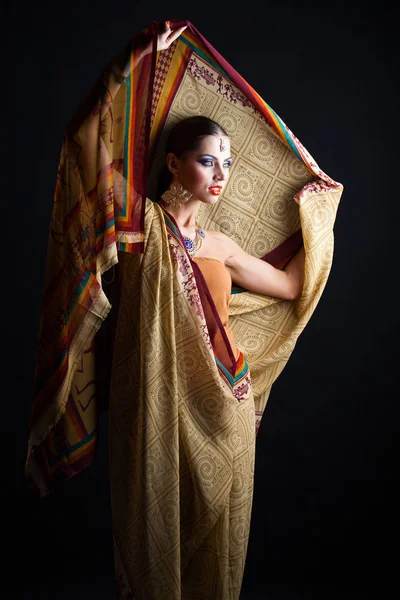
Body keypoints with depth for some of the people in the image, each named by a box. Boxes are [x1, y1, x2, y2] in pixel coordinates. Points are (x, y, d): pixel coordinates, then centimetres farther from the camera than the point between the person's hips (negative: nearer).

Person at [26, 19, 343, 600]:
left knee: (215, 537, 16)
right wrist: (140, 61, -14)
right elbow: (88, 137, -16)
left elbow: (291, 282, 20)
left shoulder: (221, 244, 10)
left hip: (223, 411, 5)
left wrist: (317, 210, 24)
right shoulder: (141, 223, -4)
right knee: (156, 529, 11)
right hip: (158, 408, -4)